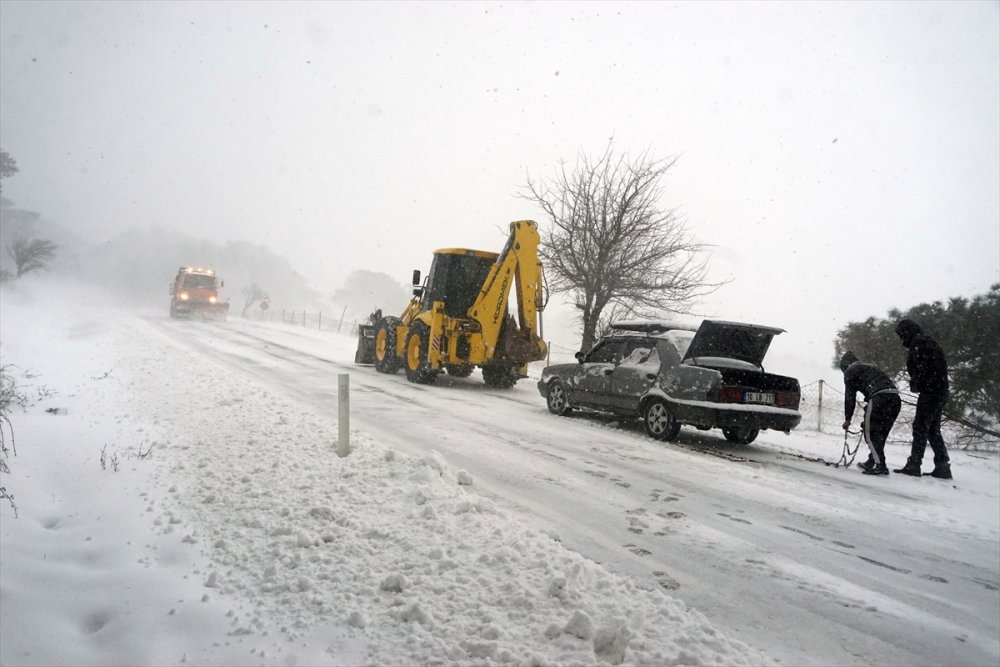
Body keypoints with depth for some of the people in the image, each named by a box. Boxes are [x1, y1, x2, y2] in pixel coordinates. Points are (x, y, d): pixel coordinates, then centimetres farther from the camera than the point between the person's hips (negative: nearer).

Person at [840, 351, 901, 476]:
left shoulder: (850, 372, 13)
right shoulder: (870, 368, 35)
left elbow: (850, 396, 8)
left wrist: (847, 419, 13)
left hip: (879, 397, -8)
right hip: (895, 397, 8)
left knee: (870, 433, 0)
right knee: (881, 433, 17)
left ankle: (880, 465, -6)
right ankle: (871, 462, 26)